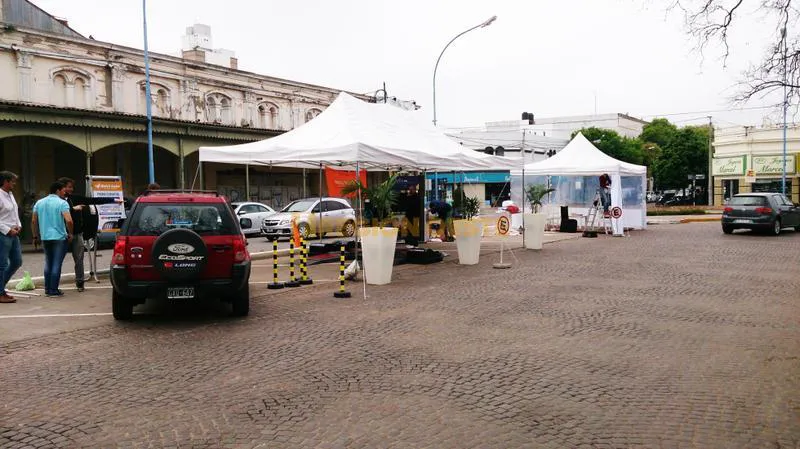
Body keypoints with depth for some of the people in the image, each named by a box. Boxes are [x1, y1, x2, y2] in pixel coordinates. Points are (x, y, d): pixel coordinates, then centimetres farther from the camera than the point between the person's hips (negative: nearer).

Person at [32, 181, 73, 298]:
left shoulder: (39, 203, 9)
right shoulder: (62, 203, -9)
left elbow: (34, 221, 9)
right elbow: (68, 220, -20)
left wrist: (36, 236, 17)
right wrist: (70, 233, -6)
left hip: (44, 237, 6)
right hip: (59, 237, -6)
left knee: (48, 263, 17)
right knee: (57, 264, -2)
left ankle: (47, 289, 19)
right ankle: (54, 291, -1)